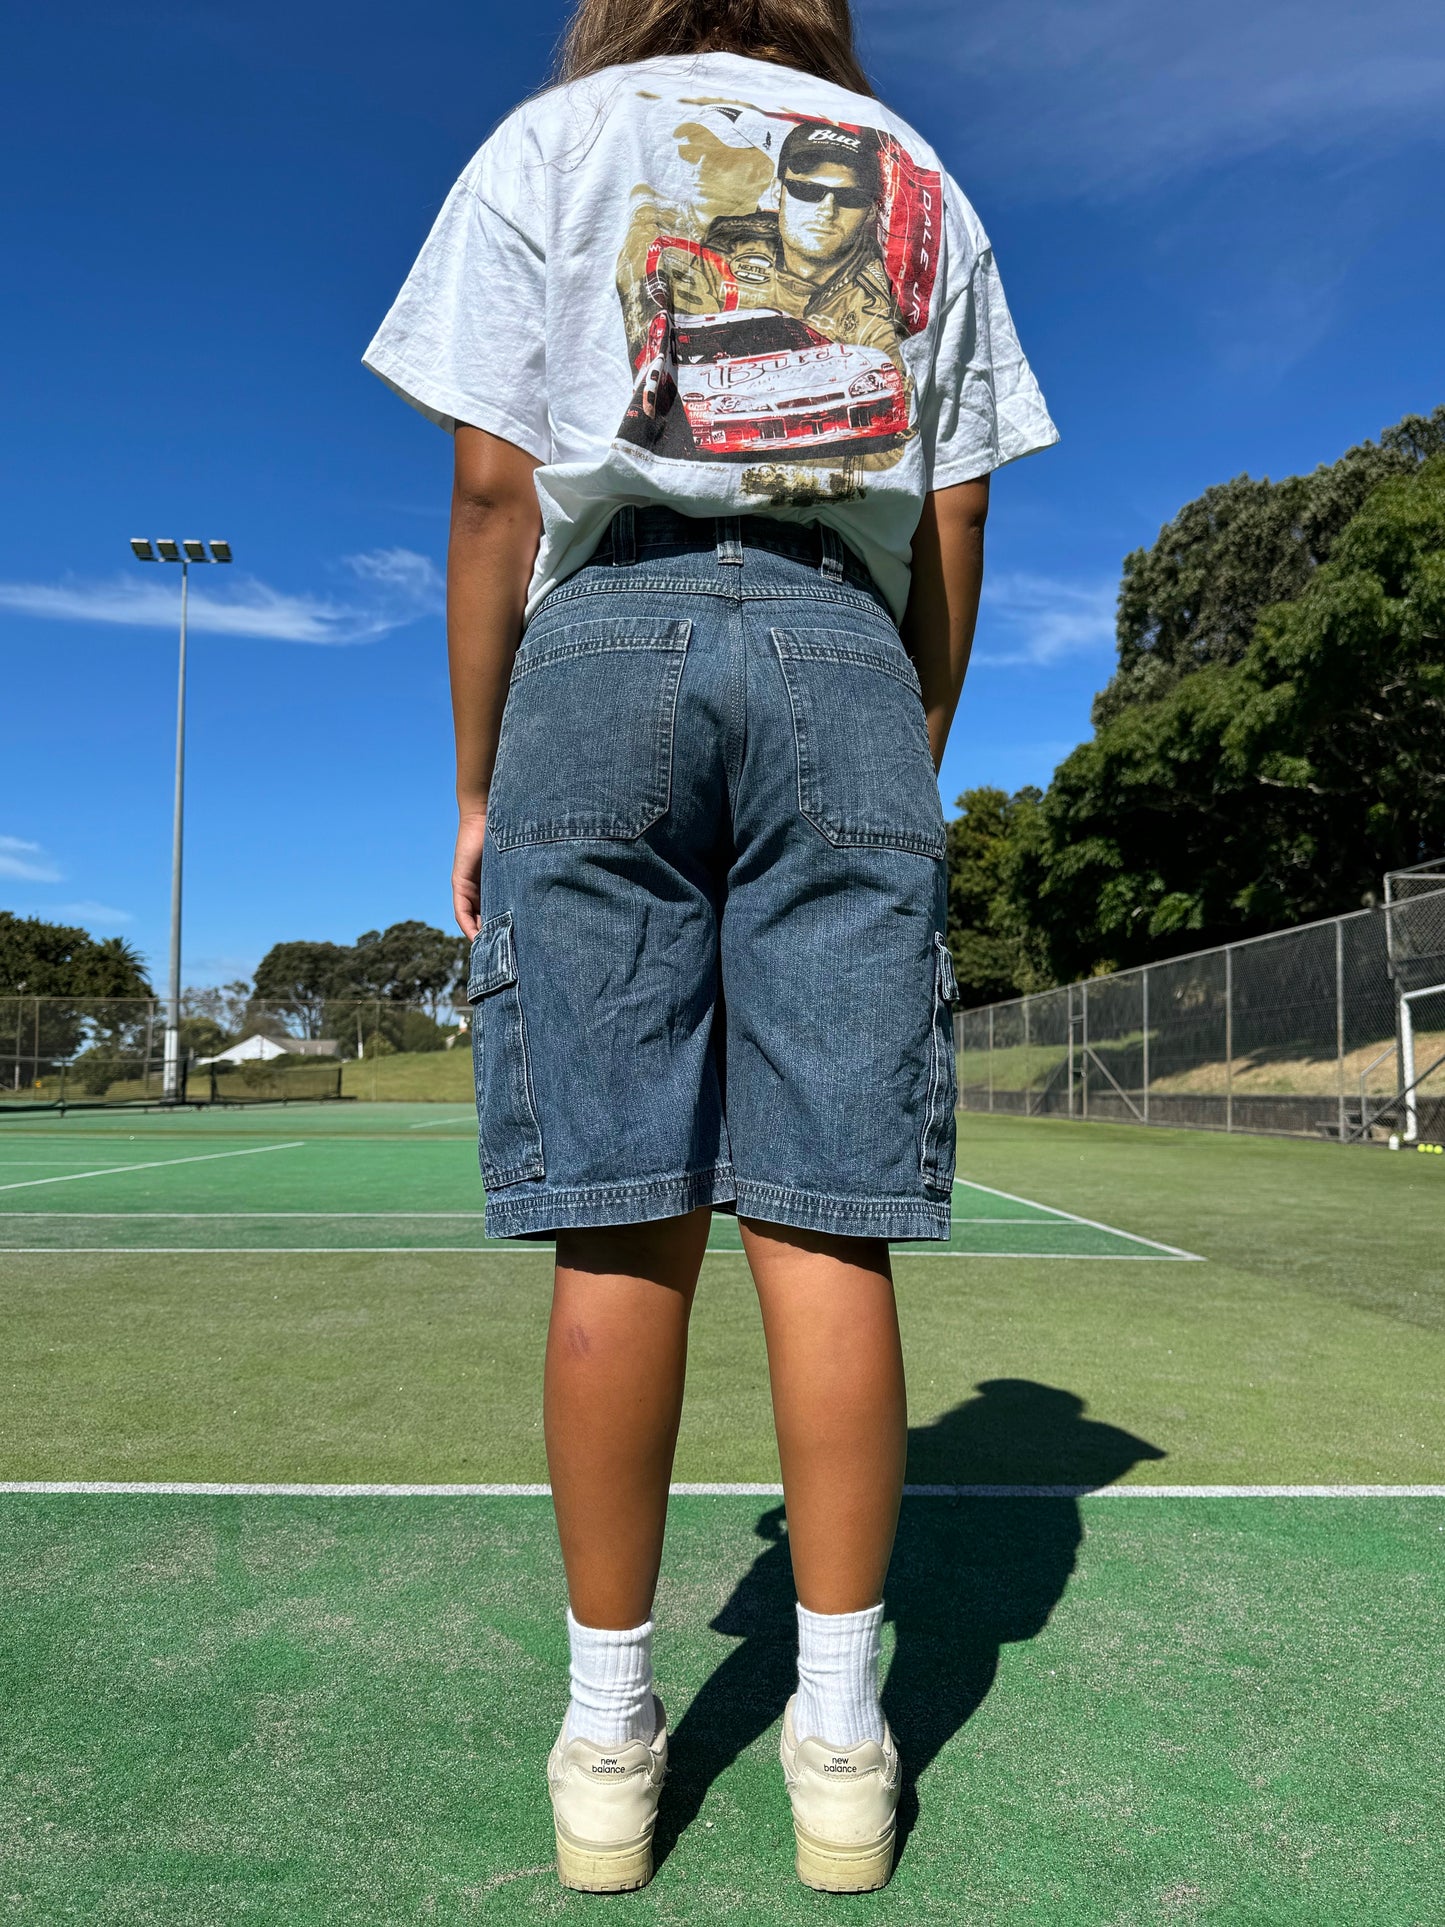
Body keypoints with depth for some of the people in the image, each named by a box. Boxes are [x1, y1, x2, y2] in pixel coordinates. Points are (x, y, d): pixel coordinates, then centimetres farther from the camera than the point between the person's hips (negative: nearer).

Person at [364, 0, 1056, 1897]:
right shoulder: (921, 185, 24)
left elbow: (494, 486, 4)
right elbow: (954, 529, 14)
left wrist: (478, 783, 6)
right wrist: (914, 763, 19)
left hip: (611, 647, -1)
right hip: (847, 668, 2)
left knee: (622, 1225, -3)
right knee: (823, 1225, -2)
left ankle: (610, 1732, 7)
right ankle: (841, 1733, 6)